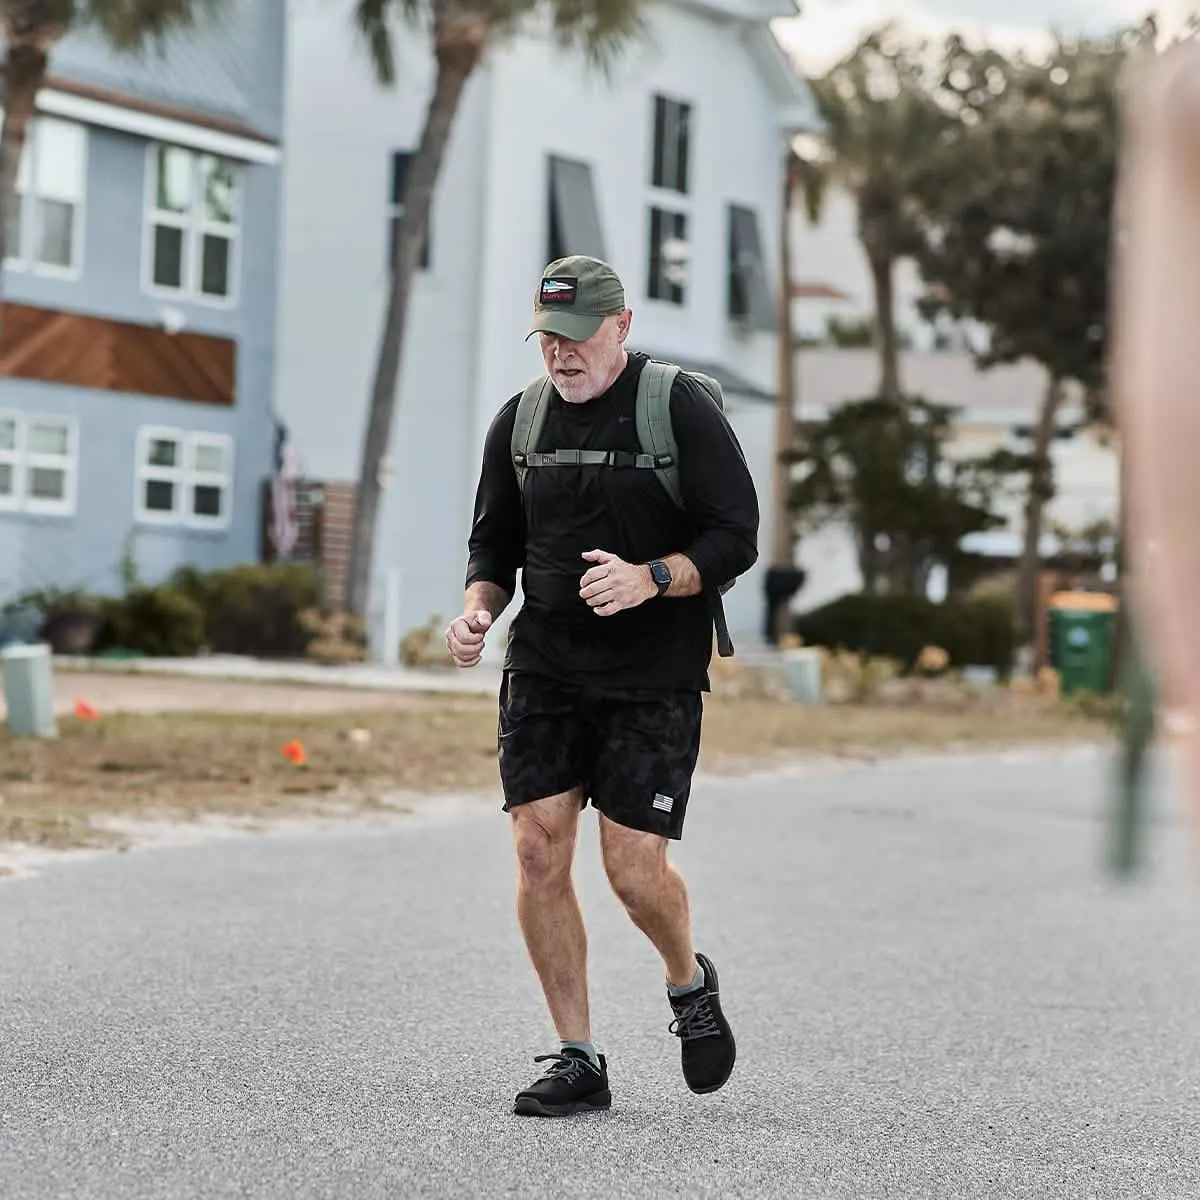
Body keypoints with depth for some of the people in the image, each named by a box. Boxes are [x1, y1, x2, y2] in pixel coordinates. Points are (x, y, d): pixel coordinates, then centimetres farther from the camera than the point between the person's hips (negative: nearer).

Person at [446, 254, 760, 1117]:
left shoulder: (683, 409, -6)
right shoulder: (520, 420, 9)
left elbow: (735, 541, -7)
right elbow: (495, 542, 18)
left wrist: (649, 578, -23)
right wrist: (478, 610, -2)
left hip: (656, 677, -4)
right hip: (544, 667, 4)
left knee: (634, 868, -8)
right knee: (539, 852, -5)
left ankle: (690, 983, 26)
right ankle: (578, 1061, 5)